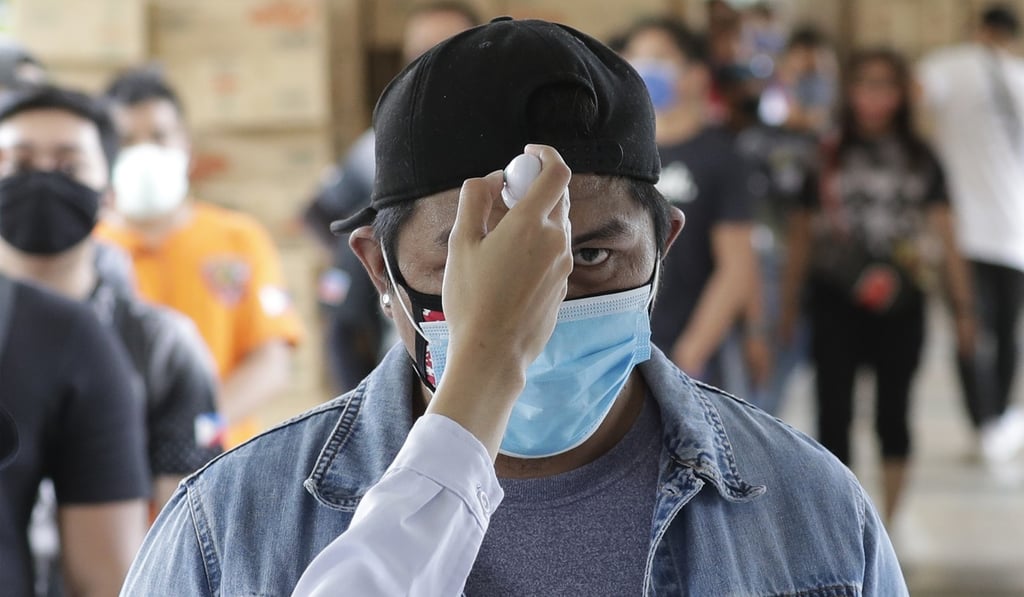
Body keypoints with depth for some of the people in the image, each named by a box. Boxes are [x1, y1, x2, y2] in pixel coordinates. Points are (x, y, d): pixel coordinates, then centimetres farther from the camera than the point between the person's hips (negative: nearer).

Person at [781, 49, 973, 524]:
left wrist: (963, 307, 1)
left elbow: (945, 236, 5)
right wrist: (789, 307, 7)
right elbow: (802, 235, 7)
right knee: (834, 413, -2)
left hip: (899, 305, 1)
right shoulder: (826, 158, 2)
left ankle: (887, 525, 22)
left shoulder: (920, 161, 5)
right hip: (836, 302, -1)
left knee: (893, 413, 9)